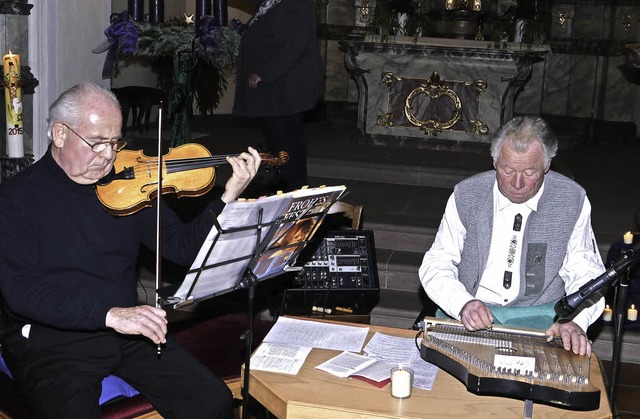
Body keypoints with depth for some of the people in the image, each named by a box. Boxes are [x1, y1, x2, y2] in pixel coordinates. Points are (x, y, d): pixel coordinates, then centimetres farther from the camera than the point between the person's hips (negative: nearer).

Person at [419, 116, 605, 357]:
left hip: (539, 318, 0)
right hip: (465, 317, 1)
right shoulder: (467, 195, -1)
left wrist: (574, 320, -18)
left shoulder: (573, 201, -1)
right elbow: (436, 264, -1)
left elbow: (585, 273, 2)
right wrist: (463, 303, -21)